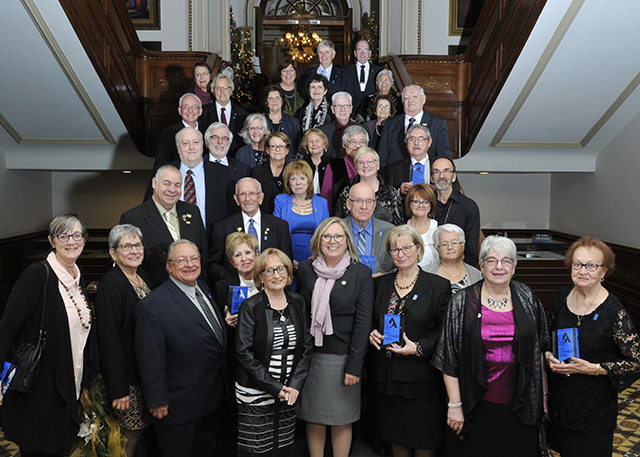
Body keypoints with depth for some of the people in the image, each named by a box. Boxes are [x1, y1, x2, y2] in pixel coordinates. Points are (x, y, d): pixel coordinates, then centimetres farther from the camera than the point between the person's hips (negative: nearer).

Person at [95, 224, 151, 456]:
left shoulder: (142, 276, 6)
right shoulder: (110, 286, -19)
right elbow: (110, 340, -20)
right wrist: (118, 390, -19)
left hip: (148, 371, 8)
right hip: (127, 374, -8)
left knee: (142, 429, 17)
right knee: (132, 434, 3)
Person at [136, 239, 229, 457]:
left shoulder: (203, 288, 4)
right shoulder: (152, 305, -21)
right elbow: (150, 359, -20)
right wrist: (158, 402, -18)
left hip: (213, 398, 7)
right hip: (179, 406, -7)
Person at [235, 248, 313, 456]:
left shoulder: (298, 302, 4)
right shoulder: (250, 307, -8)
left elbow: (306, 346, 5)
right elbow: (244, 352, -11)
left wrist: (295, 384, -6)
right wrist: (273, 387, -13)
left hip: (289, 391, 4)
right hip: (255, 392, -3)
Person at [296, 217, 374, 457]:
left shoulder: (361, 273, -5)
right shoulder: (305, 269, 2)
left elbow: (363, 322, -7)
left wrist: (354, 365, -11)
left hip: (342, 356, -2)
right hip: (310, 355, 2)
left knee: (342, 419, 9)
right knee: (313, 416, 12)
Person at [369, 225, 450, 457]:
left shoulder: (438, 285, -6)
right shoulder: (381, 283, 7)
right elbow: (371, 321, 17)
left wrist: (419, 348, -17)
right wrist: (372, 334, -3)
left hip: (422, 375, -4)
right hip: (387, 374, 4)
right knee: (396, 437, 16)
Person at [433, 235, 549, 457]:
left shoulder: (527, 299, 1)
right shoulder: (462, 303, -6)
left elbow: (541, 351, 8)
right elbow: (450, 358, -6)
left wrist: (543, 395, 6)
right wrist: (455, 404, -8)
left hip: (519, 405, 2)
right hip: (477, 405, -2)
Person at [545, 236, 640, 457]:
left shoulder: (614, 312, -19)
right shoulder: (563, 296, -3)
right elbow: (549, 335, 12)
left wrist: (593, 368, -22)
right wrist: (549, 355, -7)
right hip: (559, 398, 5)